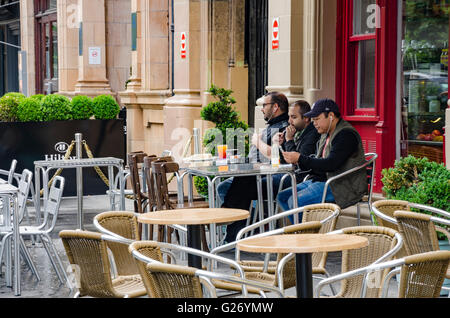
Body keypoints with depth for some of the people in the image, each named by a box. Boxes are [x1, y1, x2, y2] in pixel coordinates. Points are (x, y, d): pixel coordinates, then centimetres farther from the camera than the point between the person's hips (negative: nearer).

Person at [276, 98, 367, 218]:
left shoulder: (346, 134, -15)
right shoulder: (326, 134, 17)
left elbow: (331, 164, -25)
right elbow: (319, 161, 17)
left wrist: (300, 159, -21)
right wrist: (295, 160, -2)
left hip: (342, 186, -10)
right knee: (282, 197, 2)